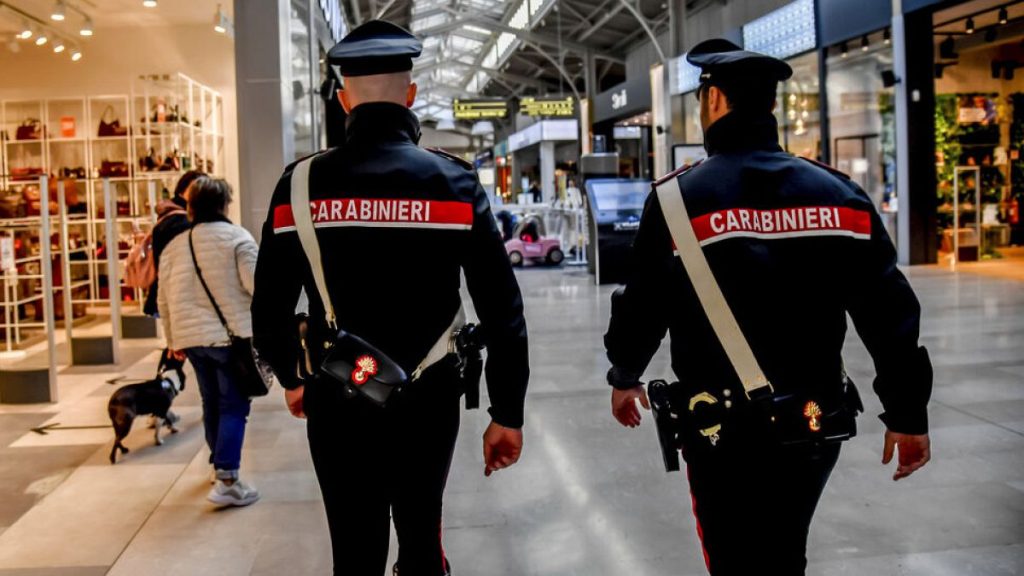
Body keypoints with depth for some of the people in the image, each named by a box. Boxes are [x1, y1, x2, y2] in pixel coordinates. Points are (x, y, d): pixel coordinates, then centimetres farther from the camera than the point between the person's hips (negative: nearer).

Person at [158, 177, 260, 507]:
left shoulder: (174, 245, 11)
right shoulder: (237, 237, -6)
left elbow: (164, 300, 14)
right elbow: (255, 285, -13)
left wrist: (172, 339, 23)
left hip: (192, 338, 6)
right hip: (231, 335, -5)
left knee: (212, 403, 20)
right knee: (233, 407, -4)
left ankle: (219, 464, 35)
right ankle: (227, 481, -12)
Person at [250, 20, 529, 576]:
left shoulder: (301, 184, -6)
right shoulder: (454, 182, -8)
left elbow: (269, 309, 0)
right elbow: (502, 311, -10)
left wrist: (291, 378, 19)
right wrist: (507, 413, -1)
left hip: (337, 405, 0)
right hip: (428, 402, 0)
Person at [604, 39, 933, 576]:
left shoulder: (679, 197, -10)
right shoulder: (838, 192, 0)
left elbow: (642, 307, -3)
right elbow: (892, 311, -2)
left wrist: (624, 376, 16)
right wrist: (907, 413, 8)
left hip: (727, 433, -4)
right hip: (817, 428, 4)